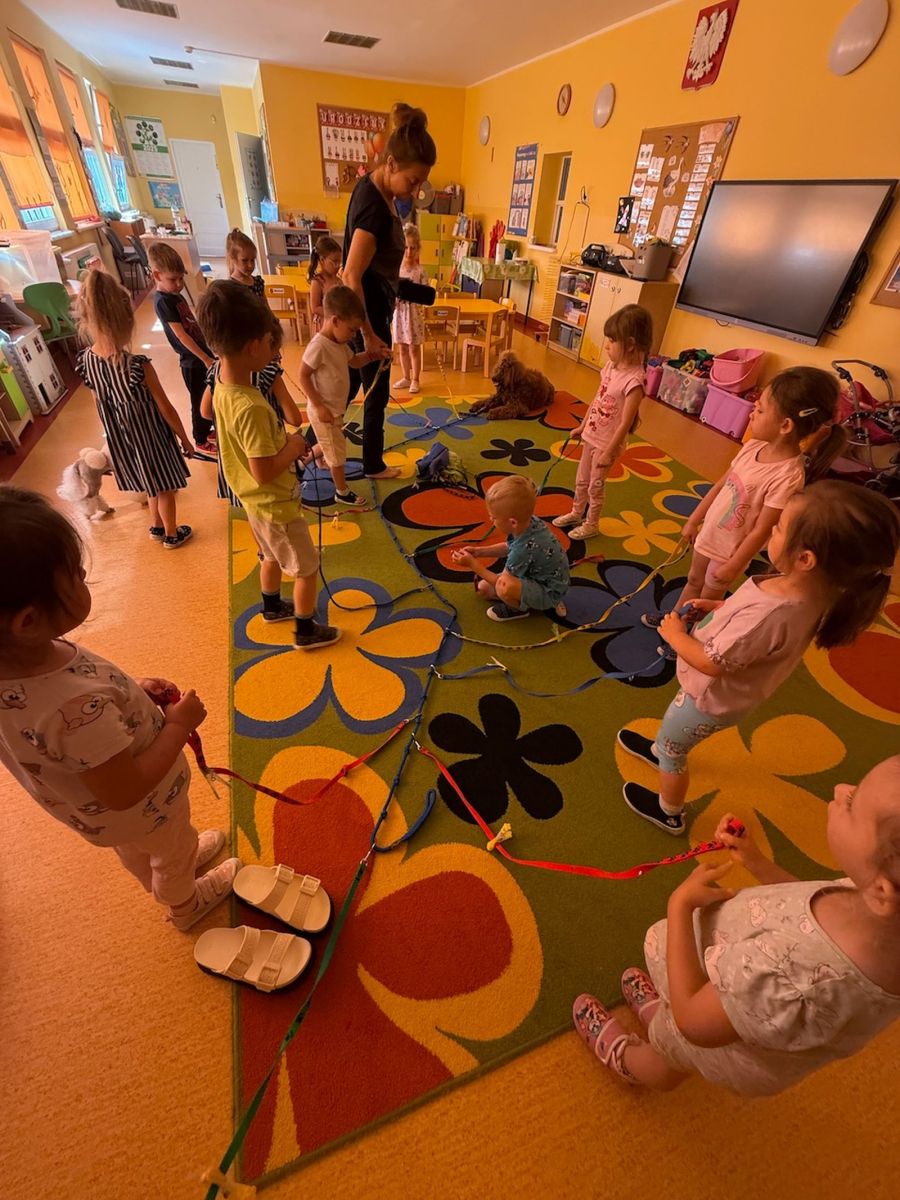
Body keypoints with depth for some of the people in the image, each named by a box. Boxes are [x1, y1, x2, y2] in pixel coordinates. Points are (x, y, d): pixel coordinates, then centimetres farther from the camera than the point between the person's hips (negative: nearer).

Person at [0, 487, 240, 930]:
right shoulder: (77, 707, -48)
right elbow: (125, 792, -34)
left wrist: (132, 691, -9)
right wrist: (179, 725, -25)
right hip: (141, 811, -6)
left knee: (136, 852, 36)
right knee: (173, 852, 29)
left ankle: (173, 870, 68)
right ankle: (184, 906, 60)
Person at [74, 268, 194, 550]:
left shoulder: (86, 361, -7)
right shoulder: (138, 366, -27)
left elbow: (103, 406, 4)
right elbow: (165, 409, -18)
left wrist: (116, 434, 19)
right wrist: (185, 439, -5)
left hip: (120, 438, 6)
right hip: (150, 436, -6)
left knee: (153, 484, 27)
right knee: (165, 488, 15)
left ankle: (157, 527, 44)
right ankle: (172, 534, 32)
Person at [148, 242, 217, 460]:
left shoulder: (175, 295, 11)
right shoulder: (163, 301, -17)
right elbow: (181, 335, -22)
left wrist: (209, 351, 18)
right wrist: (206, 358, -25)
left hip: (202, 354, 9)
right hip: (193, 360, -9)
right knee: (200, 402, 2)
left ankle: (209, 431, 37)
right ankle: (201, 443, 15)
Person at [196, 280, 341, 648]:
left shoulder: (222, 386, -3)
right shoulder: (251, 407, -32)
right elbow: (264, 473, -32)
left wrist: (283, 442, 4)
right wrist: (293, 448, -14)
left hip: (255, 501, 9)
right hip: (275, 505, -9)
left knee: (272, 556, 30)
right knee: (307, 568, 10)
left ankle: (272, 606, 52)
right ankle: (306, 631, 26)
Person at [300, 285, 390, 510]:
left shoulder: (340, 343, 4)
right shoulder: (318, 346, -25)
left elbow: (354, 361, 20)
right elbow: (303, 377, -22)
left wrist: (374, 354, 3)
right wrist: (319, 406, -24)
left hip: (336, 408, 9)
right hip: (324, 411, -9)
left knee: (331, 446, 26)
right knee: (337, 452, 3)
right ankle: (342, 491, 18)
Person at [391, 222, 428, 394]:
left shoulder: (420, 272, -6)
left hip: (414, 312, -3)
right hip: (398, 312, 3)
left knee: (414, 348, 3)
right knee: (402, 348, 11)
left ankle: (415, 380, 13)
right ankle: (406, 377, 23)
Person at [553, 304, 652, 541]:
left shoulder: (634, 381, -26)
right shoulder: (611, 366, -2)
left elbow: (625, 423, -23)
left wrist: (608, 452, -20)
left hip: (607, 443, -7)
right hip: (592, 435, 7)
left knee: (596, 486, 9)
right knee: (582, 480, 22)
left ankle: (591, 525, 29)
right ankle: (576, 513, 43)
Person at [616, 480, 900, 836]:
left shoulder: (769, 614, -43)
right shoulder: (816, 588, -16)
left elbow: (711, 663, -31)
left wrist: (675, 634, -16)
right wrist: (718, 606, -5)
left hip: (710, 700, -7)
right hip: (725, 690, 8)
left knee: (671, 751, 20)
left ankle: (669, 813, 46)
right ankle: (661, 749, 66)